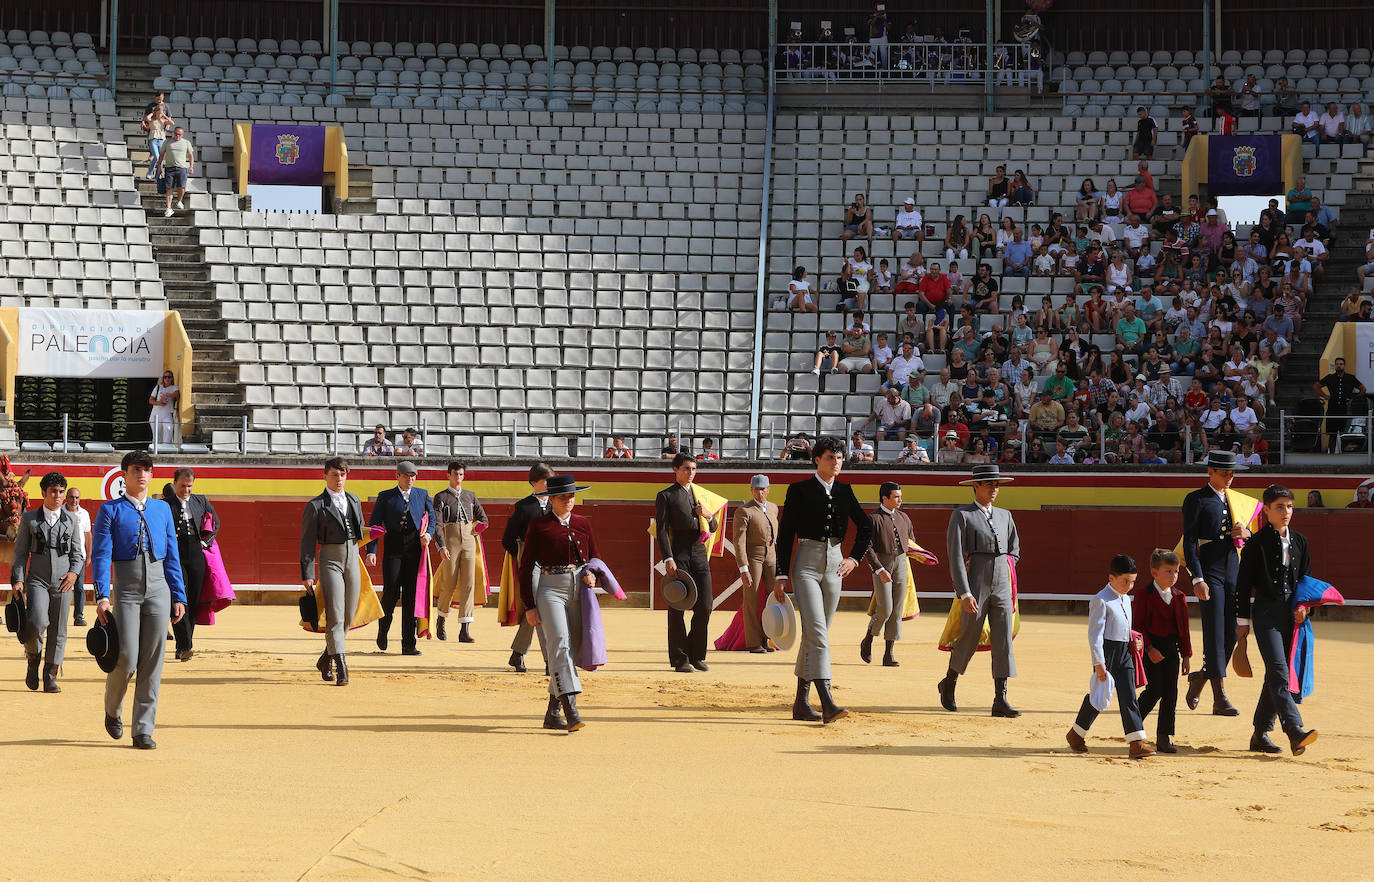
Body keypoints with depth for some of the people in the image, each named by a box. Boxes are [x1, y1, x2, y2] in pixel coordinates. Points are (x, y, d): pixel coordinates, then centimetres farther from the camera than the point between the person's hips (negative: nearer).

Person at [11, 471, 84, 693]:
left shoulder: (71, 520, 11)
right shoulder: (29, 519, 7)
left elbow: (78, 553, 13)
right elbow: (20, 552, 7)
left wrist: (74, 573, -6)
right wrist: (18, 580, -3)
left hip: (63, 582, 2)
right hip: (37, 580, -2)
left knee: (58, 630, 0)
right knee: (37, 622, -21)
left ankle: (51, 677, 8)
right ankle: (33, 660, 6)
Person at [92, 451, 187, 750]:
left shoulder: (162, 509, 16)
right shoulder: (110, 510, 5)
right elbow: (101, 555, -3)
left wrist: (179, 598, 10)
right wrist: (102, 596, -14)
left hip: (158, 589, 3)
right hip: (126, 590, -3)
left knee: (152, 662, 0)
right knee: (126, 659, -10)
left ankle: (143, 731, 4)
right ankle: (113, 711, 19)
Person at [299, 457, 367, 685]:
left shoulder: (354, 501, 14)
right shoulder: (316, 506, -2)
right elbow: (307, 543, -4)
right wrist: (307, 575, -10)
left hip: (353, 561, 6)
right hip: (330, 561, -6)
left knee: (348, 617, 8)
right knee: (335, 616, -12)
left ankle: (326, 661, 27)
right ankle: (341, 669, -17)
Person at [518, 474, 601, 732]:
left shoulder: (583, 524, 13)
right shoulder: (539, 525, 1)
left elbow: (595, 557, 22)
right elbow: (526, 566, 1)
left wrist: (592, 574, -3)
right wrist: (529, 605, -4)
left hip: (580, 590, 5)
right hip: (551, 588, -5)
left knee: (572, 648, 5)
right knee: (559, 643, -20)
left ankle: (552, 715, 14)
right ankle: (570, 708, -31)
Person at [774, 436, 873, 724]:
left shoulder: (844, 491, 11)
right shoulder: (799, 490, -2)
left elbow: (865, 527, 16)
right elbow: (785, 535, -2)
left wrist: (854, 558, 0)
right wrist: (782, 576, -6)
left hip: (834, 564, 5)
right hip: (806, 564, -5)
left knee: (815, 634, 10)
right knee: (816, 632, -17)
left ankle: (801, 703, 17)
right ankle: (827, 703, -26)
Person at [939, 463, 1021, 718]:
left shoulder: (1004, 516, 16)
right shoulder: (962, 515, -1)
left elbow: (1014, 552, 30)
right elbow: (956, 557, -9)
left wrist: (1002, 569, 13)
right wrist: (964, 593, -17)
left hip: (1002, 587, 5)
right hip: (975, 586, -5)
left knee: (1003, 642, -4)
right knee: (969, 639, 2)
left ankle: (1000, 701, -5)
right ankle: (949, 684, 27)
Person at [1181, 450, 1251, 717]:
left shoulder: (1235, 500, 17)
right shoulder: (1196, 500, -2)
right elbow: (1189, 542, -8)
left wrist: (1245, 533, -2)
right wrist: (1197, 578, -17)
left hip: (1234, 572, 6)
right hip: (1210, 572, -6)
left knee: (1231, 634, 5)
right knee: (1215, 634, -9)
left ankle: (1200, 677, 27)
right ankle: (1220, 699, -8)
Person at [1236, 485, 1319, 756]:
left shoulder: (1299, 541, 11)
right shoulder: (1257, 542, -4)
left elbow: (1306, 578, 18)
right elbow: (1243, 583, -2)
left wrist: (1303, 605, 1)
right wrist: (1243, 620, -3)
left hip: (1291, 614, 6)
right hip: (1266, 613, -6)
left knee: (1276, 675, 8)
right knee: (1278, 672, -16)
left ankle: (1260, 735, 15)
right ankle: (1295, 732, -27)